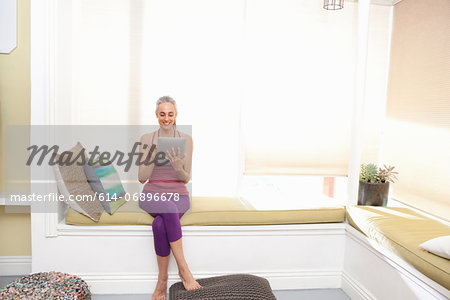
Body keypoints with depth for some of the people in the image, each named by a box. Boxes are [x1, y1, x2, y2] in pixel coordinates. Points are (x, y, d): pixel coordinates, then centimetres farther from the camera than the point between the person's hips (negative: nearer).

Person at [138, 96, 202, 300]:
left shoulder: (186, 140, 3)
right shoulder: (146, 139, 4)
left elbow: (186, 178, 2)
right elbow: (142, 178, 0)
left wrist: (177, 166, -20)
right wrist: (153, 157, -16)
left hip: (178, 195, 0)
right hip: (152, 195, 0)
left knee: (159, 225, -32)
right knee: (169, 208, -36)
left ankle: (162, 280, -13)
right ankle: (183, 268, -23)